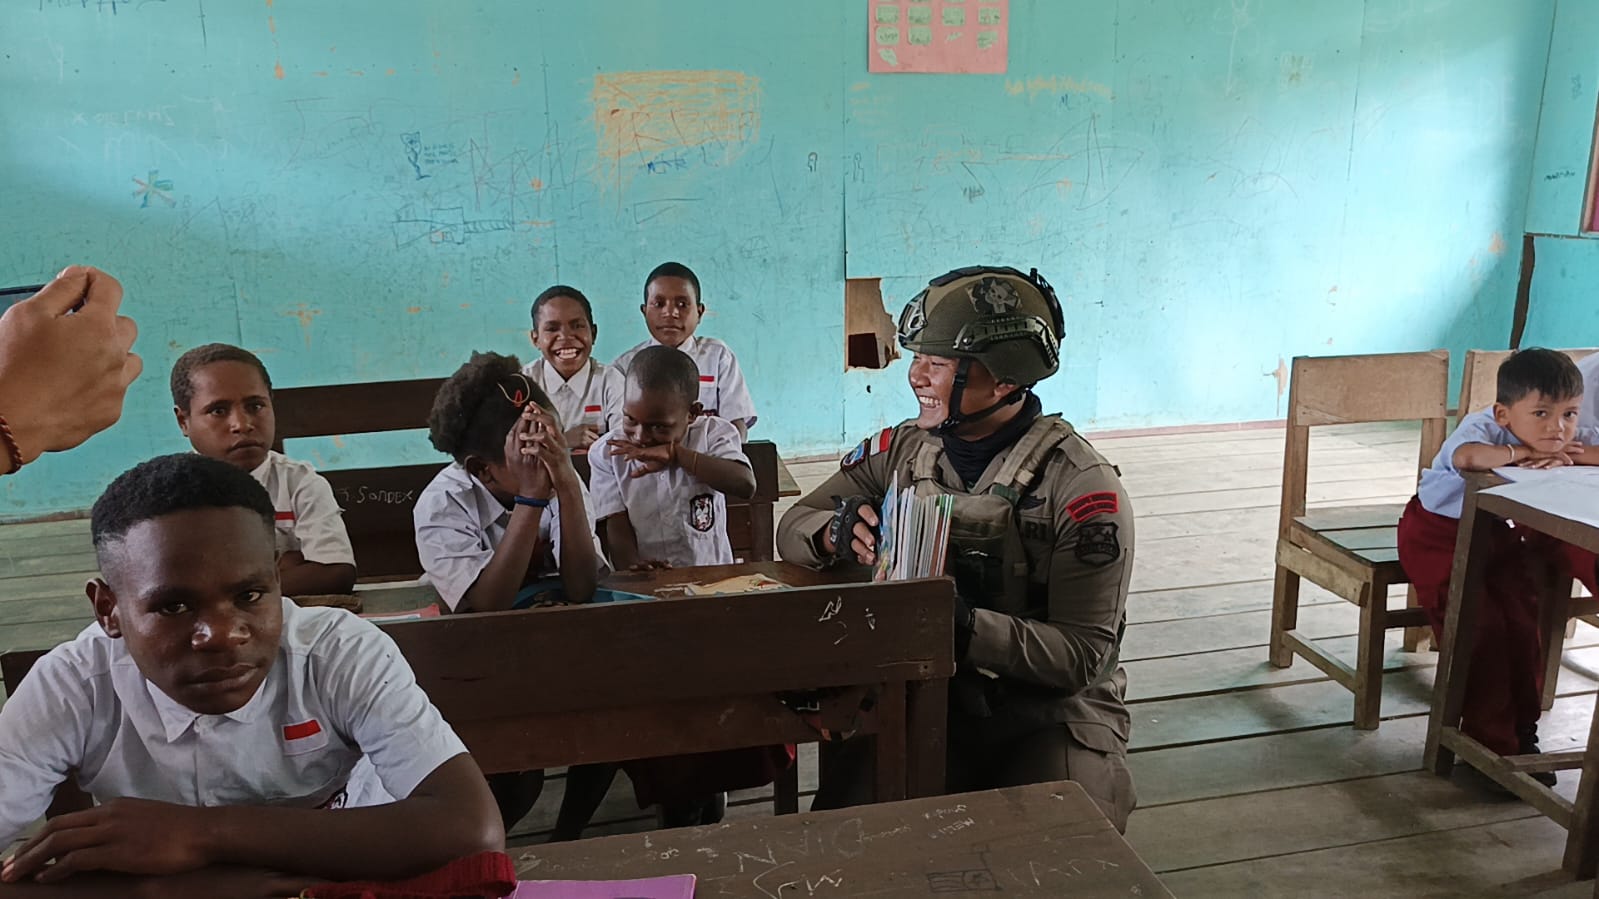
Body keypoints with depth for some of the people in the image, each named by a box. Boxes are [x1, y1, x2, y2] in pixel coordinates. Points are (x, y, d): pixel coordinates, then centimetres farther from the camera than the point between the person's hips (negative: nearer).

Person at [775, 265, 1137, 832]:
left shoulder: (1083, 487, -14)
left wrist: (968, 627, -33)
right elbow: (792, 527, 4)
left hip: (1052, 711, -2)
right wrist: (834, 532, -21)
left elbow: (1082, 654, -15)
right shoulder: (899, 451, 1)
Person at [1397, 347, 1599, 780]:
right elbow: (1467, 456, -54)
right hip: (1439, 530, -6)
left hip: (1497, 533, 6)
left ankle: (1521, 730, 21)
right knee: (1477, 625, -14)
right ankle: (1491, 740, -1)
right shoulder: (1483, 427, -30)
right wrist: (1521, 453, -42)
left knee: (1523, 620, 1)